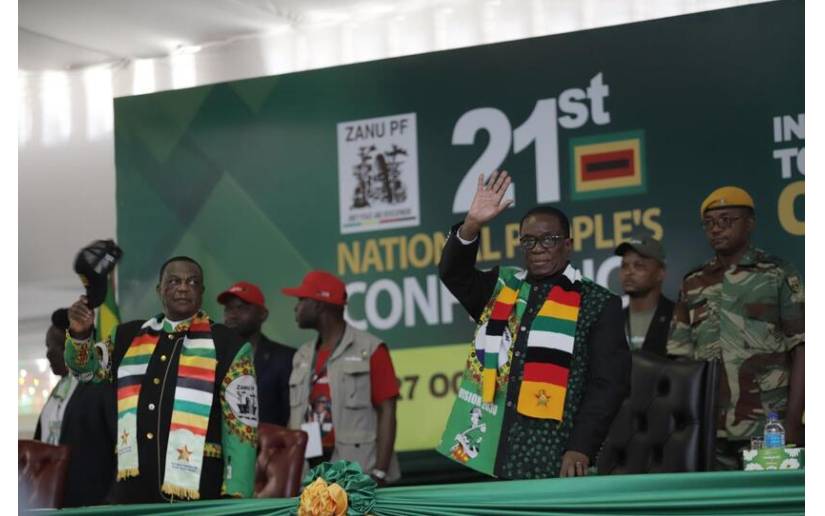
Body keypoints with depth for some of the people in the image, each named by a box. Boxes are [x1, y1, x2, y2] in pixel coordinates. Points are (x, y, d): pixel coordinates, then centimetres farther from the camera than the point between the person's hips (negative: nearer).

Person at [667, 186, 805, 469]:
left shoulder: (778, 276, 3)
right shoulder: (693, 285, 14)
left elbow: (801, 352, -2)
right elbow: (680, 359, 12)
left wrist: (792, 425, -10)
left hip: (767, 431, -3)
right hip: (710, 433, 3)